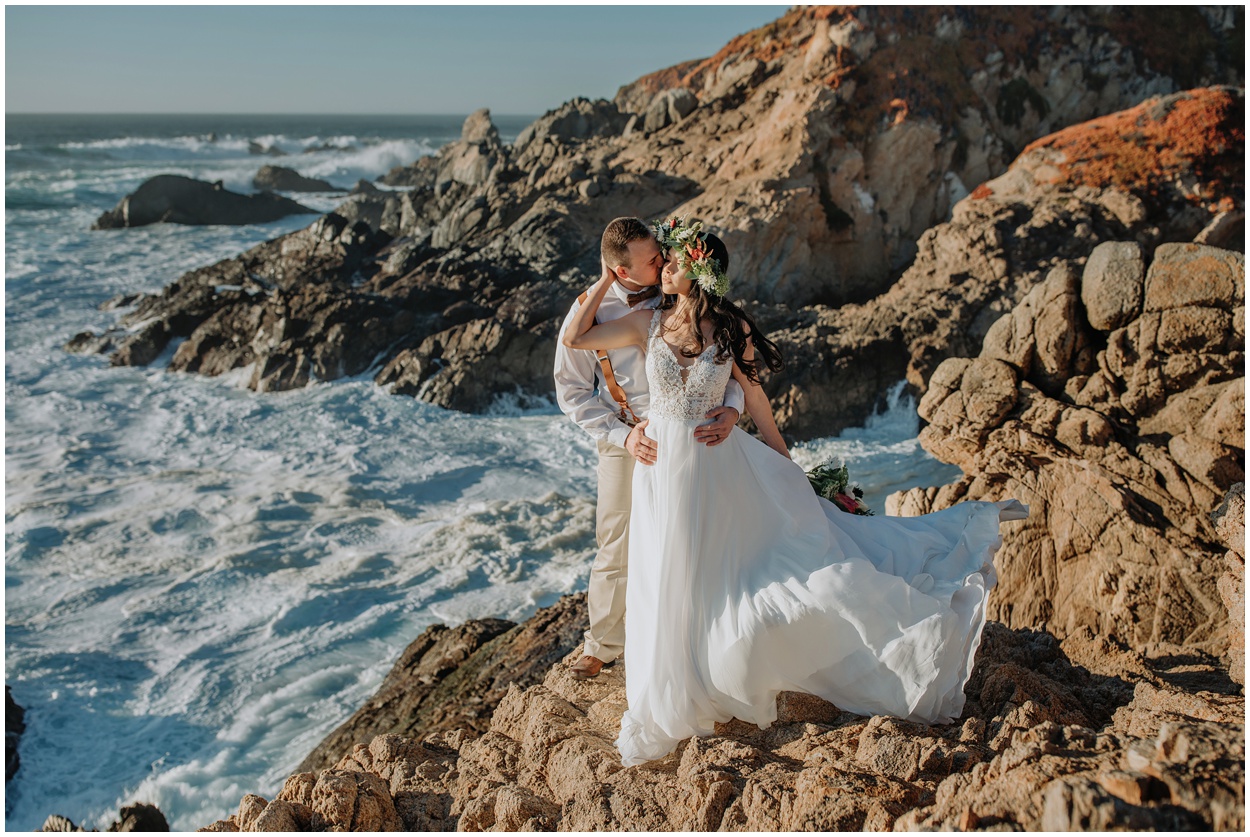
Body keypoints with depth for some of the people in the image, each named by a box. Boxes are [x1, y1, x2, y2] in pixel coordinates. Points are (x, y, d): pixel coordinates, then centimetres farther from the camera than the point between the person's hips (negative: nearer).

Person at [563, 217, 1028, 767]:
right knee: (671, 587, 12)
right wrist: (608, 279, 0)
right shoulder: (649, 324, -3)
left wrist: (786, 466, 6)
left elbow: (755, 397, 1)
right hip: (664, 467, 2)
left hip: (720, 466, -1)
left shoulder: (730, 328, -7)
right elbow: (573, 338, -2)